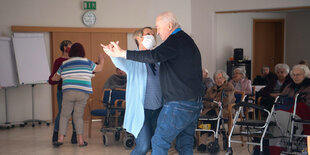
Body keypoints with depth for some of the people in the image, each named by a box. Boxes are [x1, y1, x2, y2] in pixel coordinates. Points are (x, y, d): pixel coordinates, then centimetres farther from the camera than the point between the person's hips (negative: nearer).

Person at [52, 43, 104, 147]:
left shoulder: (64, 64, 11)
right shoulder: (87, 62, 6)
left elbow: (54, 78, 20)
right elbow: (99, 68, 21)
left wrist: (53, 78, 44)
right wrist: (101, 60, 40)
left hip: (68, 92, 0)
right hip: (83, 93, 0)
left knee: (64, 115, 8)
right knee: (78, 116, 6)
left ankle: (60, 138, 1)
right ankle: (80, 140, 2)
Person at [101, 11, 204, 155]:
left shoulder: (176, 40, -13)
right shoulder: (188, 40, 19)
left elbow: (154, 56, -27)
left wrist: (122, 53, -26)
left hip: (179, 104, -10)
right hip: (195, 104, 10)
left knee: (159, 142, -4)